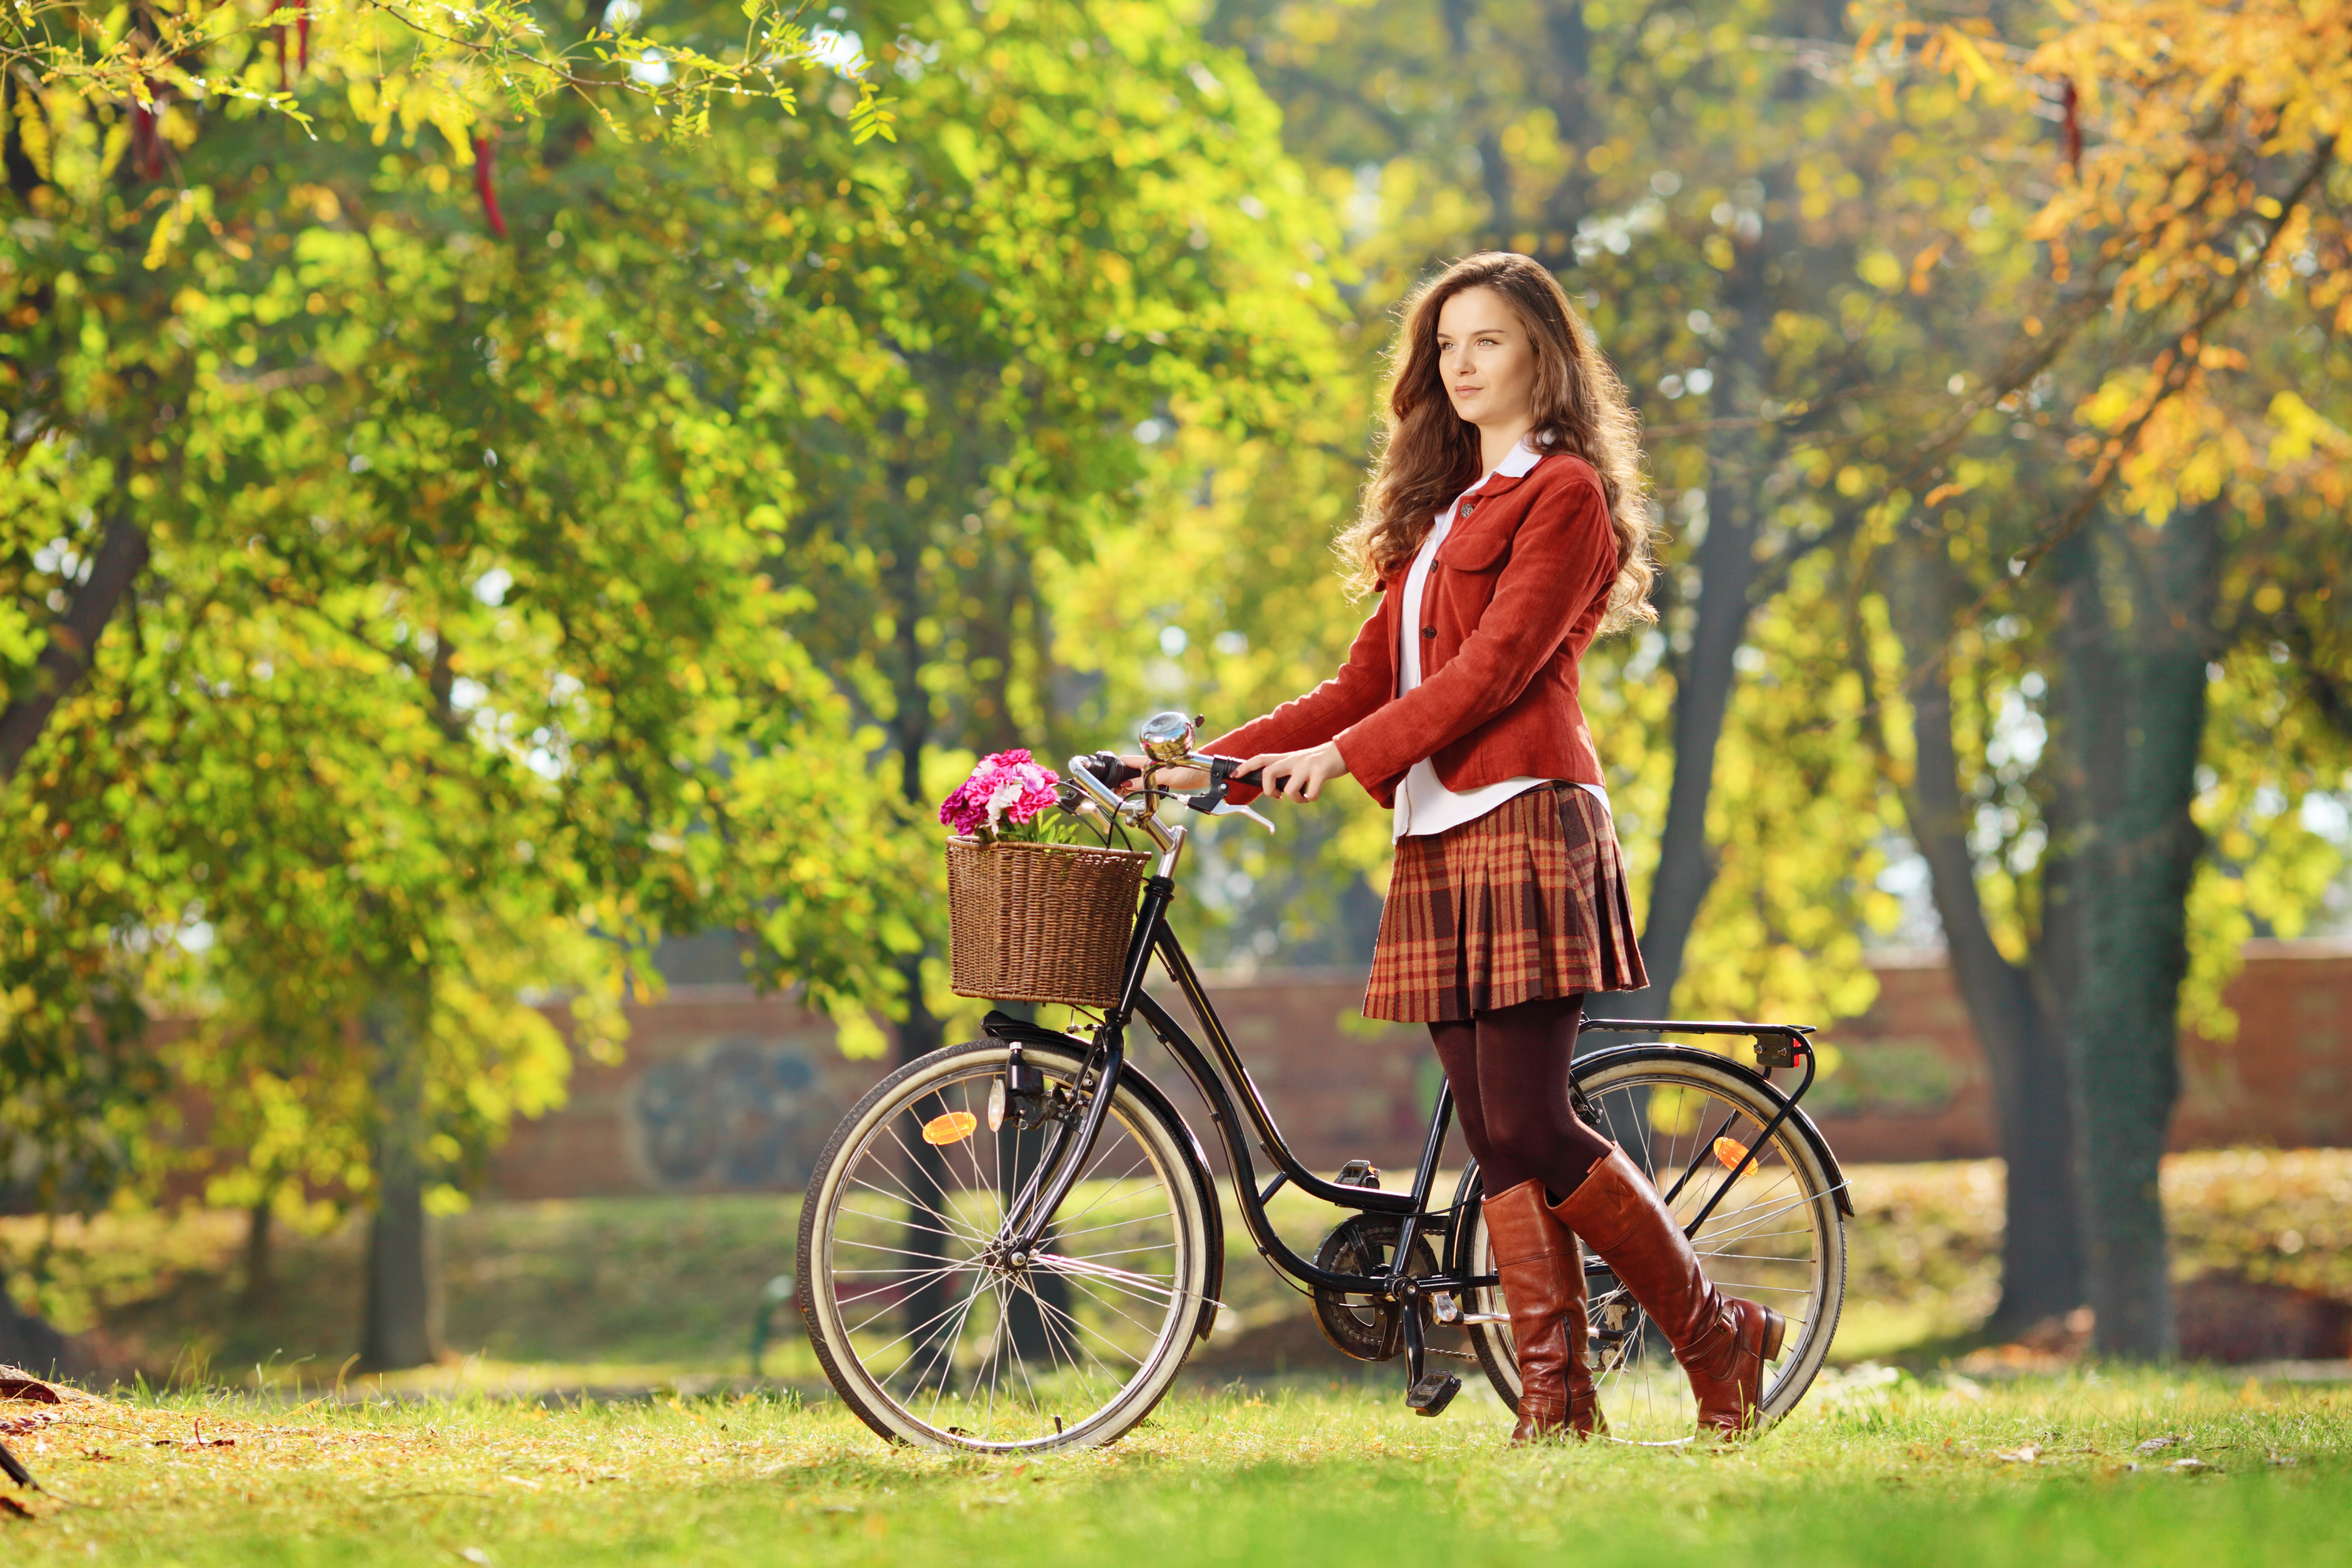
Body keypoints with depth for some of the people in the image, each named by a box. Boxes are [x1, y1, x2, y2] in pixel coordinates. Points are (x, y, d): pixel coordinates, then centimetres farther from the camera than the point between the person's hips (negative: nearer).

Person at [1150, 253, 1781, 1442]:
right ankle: (1557, 1404, 2)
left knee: (1529, 1130, -13)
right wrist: (1216, 762, 10)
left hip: (1523, 826, -8)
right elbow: (1370, 681, 20)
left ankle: (1717, 1337, 3)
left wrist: (1348, 755, -19)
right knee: (1496, 1142, 2)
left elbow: (1498, 664, -12)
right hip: (1437, 840, 8)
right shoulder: (1442, 509, 24)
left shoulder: (1564, 494, -1)